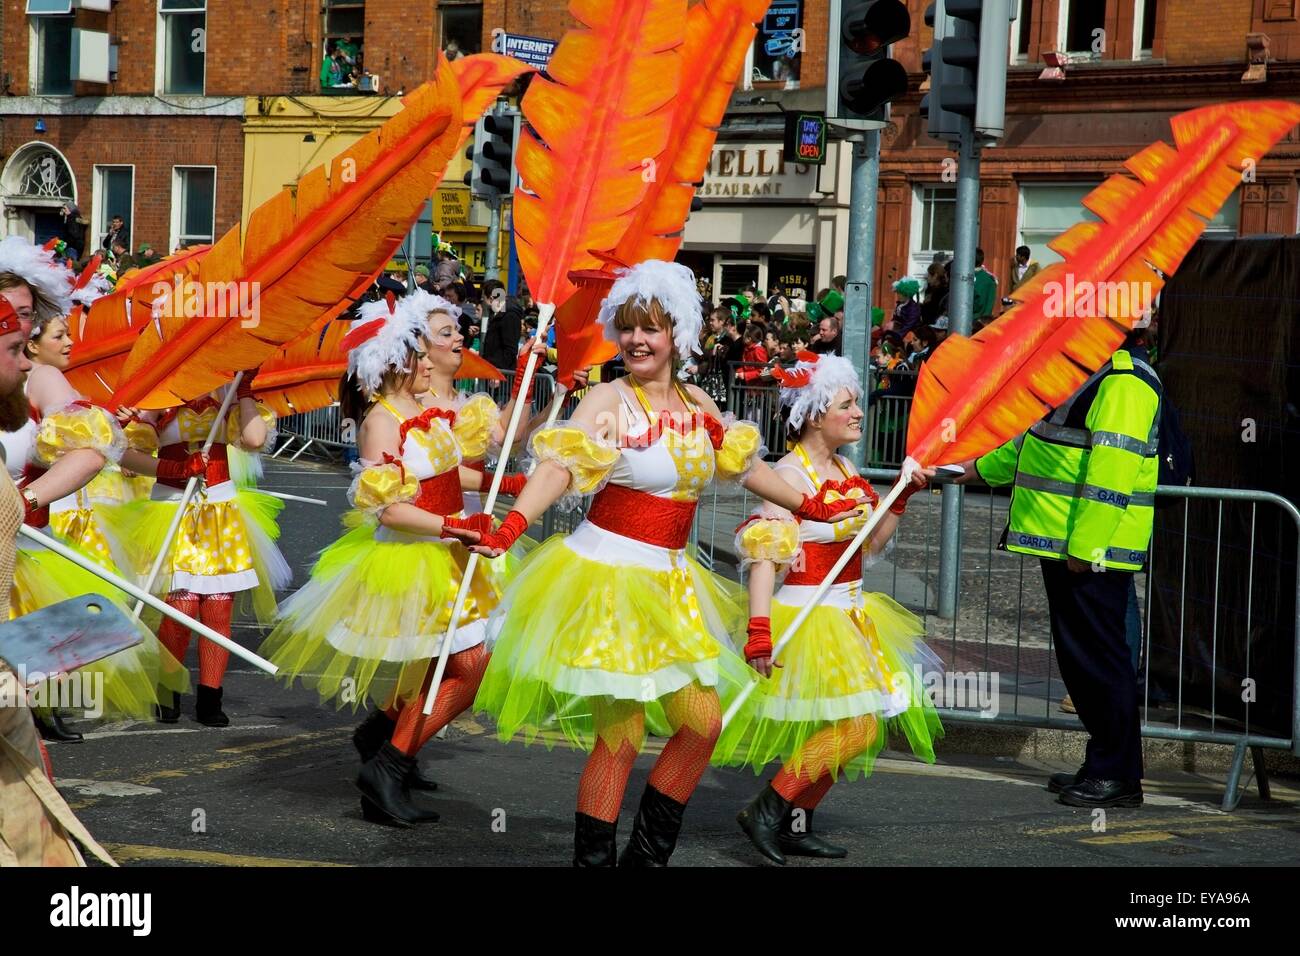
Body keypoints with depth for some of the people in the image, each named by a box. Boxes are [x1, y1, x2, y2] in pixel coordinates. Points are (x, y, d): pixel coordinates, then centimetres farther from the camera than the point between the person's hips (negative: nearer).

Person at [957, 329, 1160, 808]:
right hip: (1064, 546, 10)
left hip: (1090, 552, -10)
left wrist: (1083, 547, -25)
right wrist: (984, 468, 40)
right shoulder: (1092, 375, 19)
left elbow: (1112, 468, -23)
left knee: (1097, 656, -6)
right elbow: (1041, 438, 33)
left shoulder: (1126, 381, -16)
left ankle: (1118, 775, 1)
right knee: (1078, 653, 14)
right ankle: (1102, 765, 22)